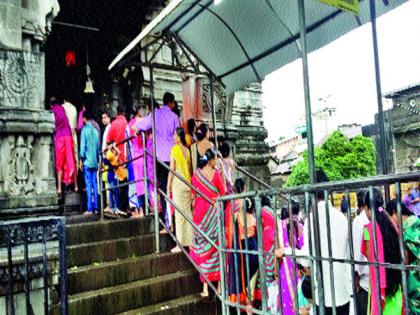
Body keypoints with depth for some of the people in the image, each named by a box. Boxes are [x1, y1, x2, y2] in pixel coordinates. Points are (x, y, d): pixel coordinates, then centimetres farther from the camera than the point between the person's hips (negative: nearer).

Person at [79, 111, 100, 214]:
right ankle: (95, 207, 7)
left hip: (87, 161, -5)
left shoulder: (85, 130, -5)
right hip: (95, 161, 5)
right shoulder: (95, 130, 10)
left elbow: (83, 145, -8)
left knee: (88, 184, -6)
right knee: (94, 184, 7)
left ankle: (90, 209, -7)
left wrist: (81, 159, -3)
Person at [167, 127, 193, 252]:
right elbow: (190, 168, 11)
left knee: (180, 213, -4)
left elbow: (172, 169, -8)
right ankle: (190, 241, 17)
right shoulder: (187, 150, 8)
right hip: (187, 183, 6)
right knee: (188, 212, 11)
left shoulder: (174, 149, -8)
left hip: (178, 182, -6)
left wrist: (168, 186, -2)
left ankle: (180, 243, -1)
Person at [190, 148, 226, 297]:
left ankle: (205, 288, 7)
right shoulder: (215, 174, -8)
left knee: (203, 248, 6)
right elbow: (223, 193, 0)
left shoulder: (196, 175, 1)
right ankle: (219, 285, 14)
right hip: (214, 211, -2)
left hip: (200, 211, 2)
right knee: (216, 247, 7)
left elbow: (193, 196, 7)